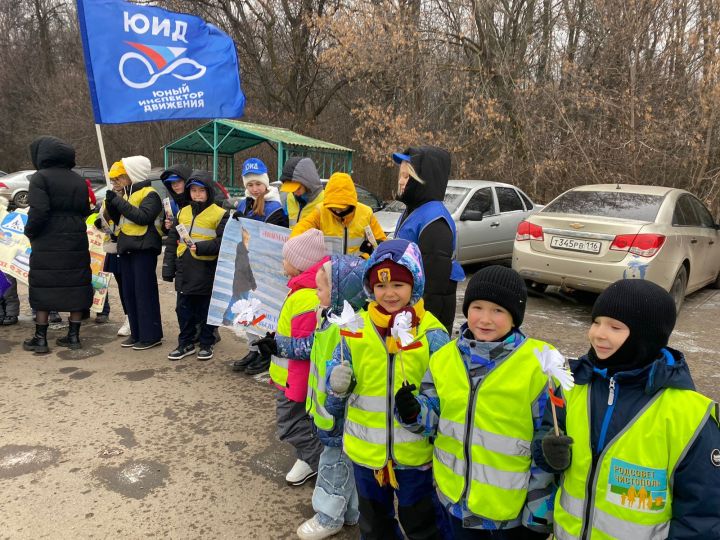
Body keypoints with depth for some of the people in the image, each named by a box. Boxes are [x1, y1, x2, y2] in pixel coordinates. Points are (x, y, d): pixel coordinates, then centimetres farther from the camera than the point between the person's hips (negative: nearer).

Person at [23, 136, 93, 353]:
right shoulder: (78, 179, 10)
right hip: (76, 242, 5)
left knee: (42, 287, 5)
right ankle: (74, 336, 15)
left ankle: (40, 339, 10)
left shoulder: (40, 177, -9)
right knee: (75, 286, 10)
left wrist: (30, 232, -3)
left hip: (47, 244, -5)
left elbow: (39, 212, -17)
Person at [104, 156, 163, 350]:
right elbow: (118, 219, 19)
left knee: (145, 292, -7)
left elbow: (143, 217, -22)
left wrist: (119, 201, -20)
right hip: (126, 248, 8)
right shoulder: (126, 194, 17)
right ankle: (137, 333, 19)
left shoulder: (150, 194, -8)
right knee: (129, 292, 10)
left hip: (143, 248, -8)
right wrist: (111, 203, 2)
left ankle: (151, 336, 0)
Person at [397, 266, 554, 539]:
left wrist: (539, 511, -8)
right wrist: (413, 413, -17)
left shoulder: (539, 366, -17)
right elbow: (435, 417, 5)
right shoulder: (445, 357, -3)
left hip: (512, 508, -4)